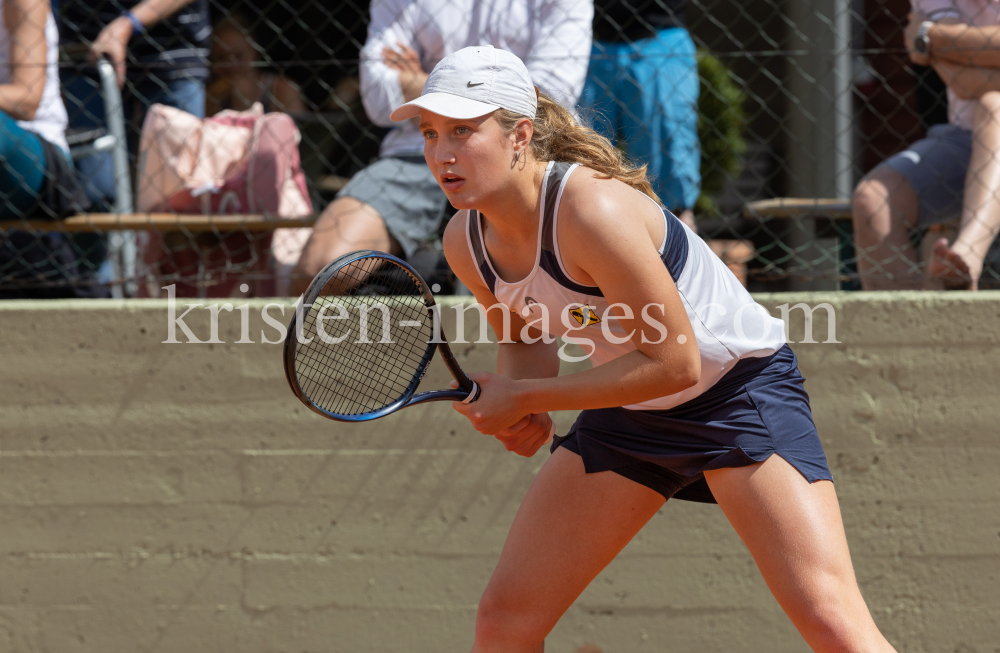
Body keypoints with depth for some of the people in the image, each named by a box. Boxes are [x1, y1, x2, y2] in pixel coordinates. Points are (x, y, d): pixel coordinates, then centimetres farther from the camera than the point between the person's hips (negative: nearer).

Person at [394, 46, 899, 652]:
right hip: (629, 415, 7)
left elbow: (675, 364, -27)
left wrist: (525, 397, -23)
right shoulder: (467, 241, -9)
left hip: (739, 387, -7)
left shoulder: (592, 209, -31)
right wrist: (525, 415, -11)